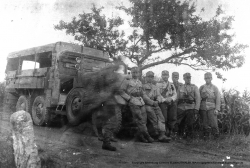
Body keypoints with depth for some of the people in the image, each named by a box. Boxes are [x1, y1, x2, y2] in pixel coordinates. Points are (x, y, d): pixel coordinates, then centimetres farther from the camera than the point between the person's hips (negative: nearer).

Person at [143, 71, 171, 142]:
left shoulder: (155, 87, 26)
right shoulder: (143, 86, 8)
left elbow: (159, 96, 15)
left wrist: (157, 101, -8)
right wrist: (152, 102, -11)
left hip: (155, 105, 4)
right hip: (147, 105, -4)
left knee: (161, 117, -15)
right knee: (153, 117, -22)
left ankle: (162, 135, -22)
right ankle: (157, 133, -15)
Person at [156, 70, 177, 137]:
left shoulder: (172, 85, 20)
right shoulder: (158, 84, 8)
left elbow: (175, 94, 11)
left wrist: (171, 98, -10)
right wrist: (165, 99, -15)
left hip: (171, 103, 3)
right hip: (163, 103, -3)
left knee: (173, 118, -8)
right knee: (164, 118, -13)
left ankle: (169, 131, 13)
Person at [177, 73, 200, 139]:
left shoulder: (194, 87, 8)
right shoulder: (180, 88, 14)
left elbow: (198, 99, 1)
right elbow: (177, 98, 13)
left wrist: (196, 110, -10)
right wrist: (176, 109, 4)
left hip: (190, 108, -2)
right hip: (181, 108, 2)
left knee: (190, 125, -3)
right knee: (180, 124, 4)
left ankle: (189, 137, 11)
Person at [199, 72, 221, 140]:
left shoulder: (215, 88, 6)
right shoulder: (201, 87, 12)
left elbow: (218, 99, 2)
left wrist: (217, 109, -6)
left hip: (211, 108, -2)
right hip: (203, 108, 2)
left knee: (214, 123, -9)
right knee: (205, 124, 3)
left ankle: (216, 136, 3)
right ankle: (206, 136, 12)